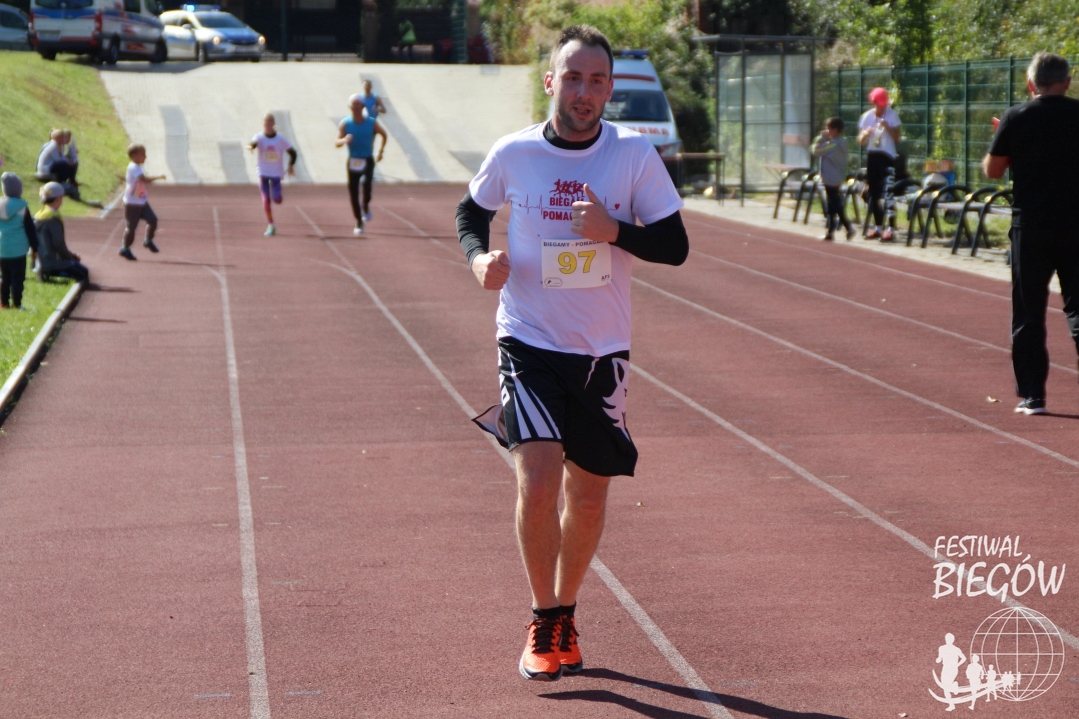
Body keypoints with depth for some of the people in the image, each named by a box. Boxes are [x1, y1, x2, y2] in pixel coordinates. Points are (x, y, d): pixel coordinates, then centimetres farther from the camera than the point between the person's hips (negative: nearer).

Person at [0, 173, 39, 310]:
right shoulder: (21, 206, -12)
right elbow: (30, 229, -8)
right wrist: (34, 247, 1)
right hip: (18, 249, -5)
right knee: (17, 278, 0)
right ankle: (16, 304, -2)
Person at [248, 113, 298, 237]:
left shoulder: (281, 139, -4)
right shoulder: (259, 138, -6)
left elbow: (292, 152, 6)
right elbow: (252, 143, -28)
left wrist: (291, 165, -7)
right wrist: (251, 146, -51)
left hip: (277, 174, 0)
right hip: (263, 173, 0)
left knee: (277, 200, -12)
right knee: (266, 199, -8)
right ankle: (271, 225, 2)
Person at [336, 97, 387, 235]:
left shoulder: (371, 123, -3)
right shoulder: (345, 124, -3)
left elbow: (384, 135, 14)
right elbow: (337, 143, -9)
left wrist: (381, 150, 6)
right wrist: (344, 140, -30)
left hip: (368, 160, -1)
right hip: (353, 161, 1)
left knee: (367, 182, -29)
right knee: (353, 192, -1)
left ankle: (366, 206, 0)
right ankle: (359, 223, 14)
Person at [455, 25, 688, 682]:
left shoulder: (635, 154, -6)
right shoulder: (514, 154, -5)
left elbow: (676, 246, -5)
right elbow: (473, 210, 15)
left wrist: (614, 230, -23)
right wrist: (479, 257, -6)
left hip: (603, 352, 2)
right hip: (529, 343, -2)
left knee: (589, 496, 10)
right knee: (537, 483, -17)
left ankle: (566, 613, 33)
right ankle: (544, 623, 2)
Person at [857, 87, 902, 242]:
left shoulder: (892, 115, -2)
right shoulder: (867, 116, 7)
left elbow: (897, 138, -4)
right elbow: (860, 141, 8)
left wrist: (888, 128, -20)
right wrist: (865, 134, -14)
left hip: (887, 155, -5)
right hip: (872, 155, 5)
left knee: (887, 191, -12)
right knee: (874, 192, 8)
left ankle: (890, 228, -14)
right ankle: (877, 226, 18)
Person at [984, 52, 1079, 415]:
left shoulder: (1016, 118, -4)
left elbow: (992, 170, 2)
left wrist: (1002, 140, 18)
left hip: (1031, 225, -1)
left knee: (1029, 313, 5)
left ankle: (1032, 395, 5)